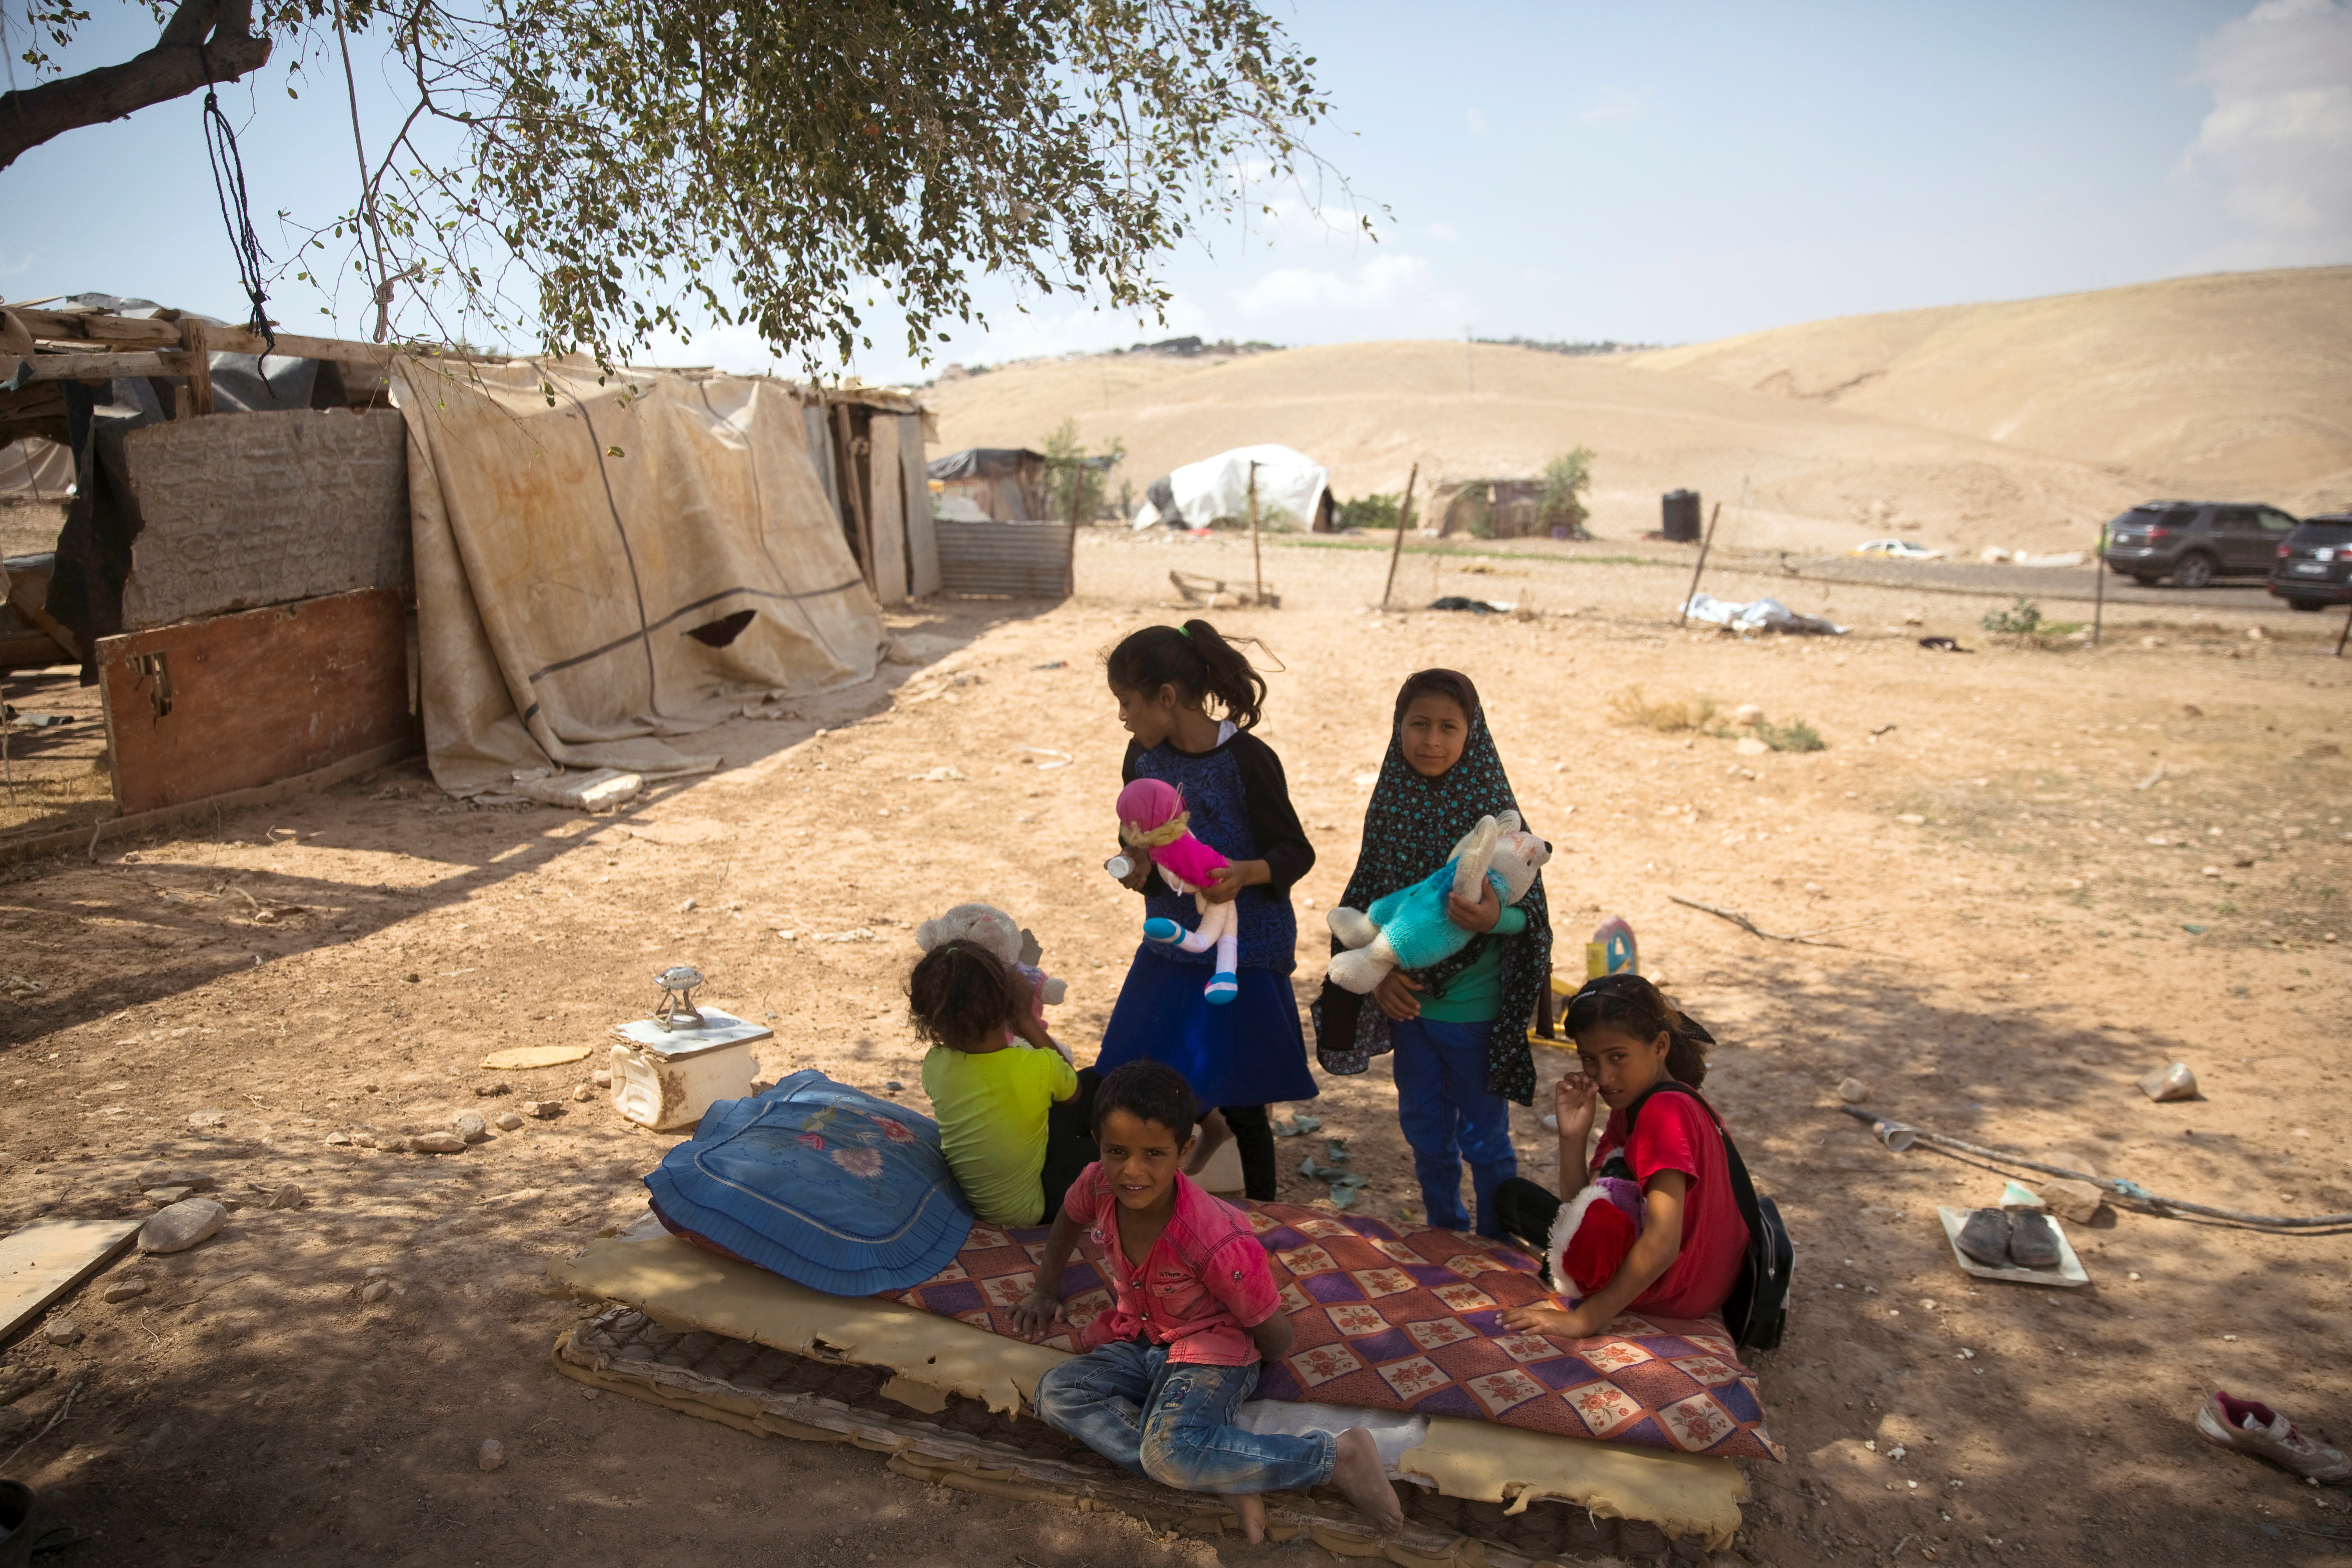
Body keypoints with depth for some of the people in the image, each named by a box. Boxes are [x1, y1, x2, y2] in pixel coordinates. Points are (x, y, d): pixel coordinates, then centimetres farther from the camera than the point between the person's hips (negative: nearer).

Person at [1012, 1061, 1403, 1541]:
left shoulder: (1219, 1244, -31)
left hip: (1211, 1354, -7)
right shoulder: (1098, 1186, -15)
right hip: (1136, 1343, 7)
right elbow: (1068, 1222, 14)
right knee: (1056, 1395, -20)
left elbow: (1274, 1336, -16)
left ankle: (1339, 1455, -20)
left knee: (1169, 1451, -35)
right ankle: (1226, 1476, -19)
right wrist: (1045, 1291, 17)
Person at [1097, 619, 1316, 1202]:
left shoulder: (1247, 759, -18)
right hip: (1169, 947, 6)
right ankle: (1202, 1126, 42)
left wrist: (1244, 873, -33)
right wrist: (1138, 865, -10)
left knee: (1240, 1103, 3)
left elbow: (1296, 852, -13)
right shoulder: (1144, 757, 0)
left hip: (1243, 953, -6)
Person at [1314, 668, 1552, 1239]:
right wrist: (1380, 970, -10)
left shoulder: (1493, 811, -15)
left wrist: (1494, 918, -35)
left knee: (1483, 1138, 9)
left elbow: (1530, 909, -13)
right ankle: (1444, 1240, 39)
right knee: (1425, 1132, 19)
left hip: (1474, 1006, -4)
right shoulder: (1390, 805, -2)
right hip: (1408, 999, 5)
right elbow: (1365, 903, 4)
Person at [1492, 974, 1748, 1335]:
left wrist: (1584, 1319, -30)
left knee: (1513, 1196, 3)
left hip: (1670, 1291, -10)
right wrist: (1573, 1136, -13)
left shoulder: (1664, 1112, -25)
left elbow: (1662, 1245, -32)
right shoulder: (1631, 1102, 5)